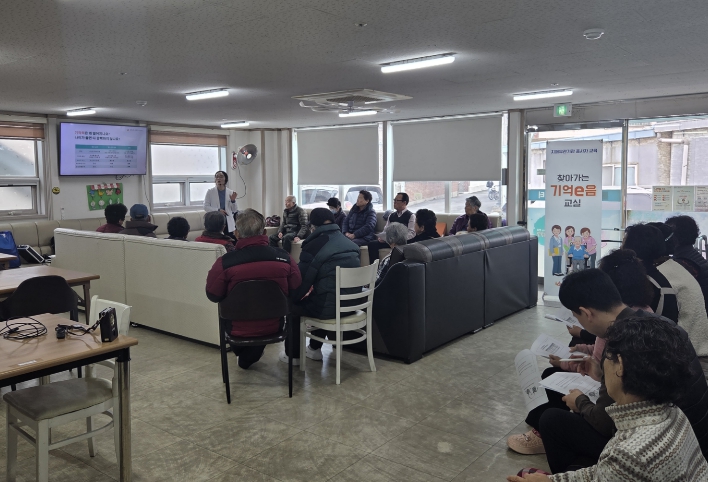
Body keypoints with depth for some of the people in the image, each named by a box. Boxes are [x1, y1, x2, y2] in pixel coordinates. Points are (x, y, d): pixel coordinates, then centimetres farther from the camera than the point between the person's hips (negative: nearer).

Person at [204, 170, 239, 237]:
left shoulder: (230, 192, 7)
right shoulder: (210, 192, 3)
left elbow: (235, 211, 9)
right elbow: (206, 207, 0)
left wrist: (233, 201, -10)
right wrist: (218, 210, -14)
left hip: (228, 223, 2)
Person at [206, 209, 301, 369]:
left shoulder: (224, 263, -21)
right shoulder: (284, 257, -14)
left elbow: (213, 296, -8)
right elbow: (296, 291, -1)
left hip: (238, 329, -1)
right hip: (273, 326, 1)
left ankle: (243, 353, 52)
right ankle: (249, 357, 46)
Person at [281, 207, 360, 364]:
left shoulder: (314, 246, -11)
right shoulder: (350, 243, 11)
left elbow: (301, 280, -7)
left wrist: (293, 297, 14)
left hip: (329, 307, -7)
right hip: (352, 303, 7)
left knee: (293, 304, 17)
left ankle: (293, 354, 26)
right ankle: (315, 348, 38)